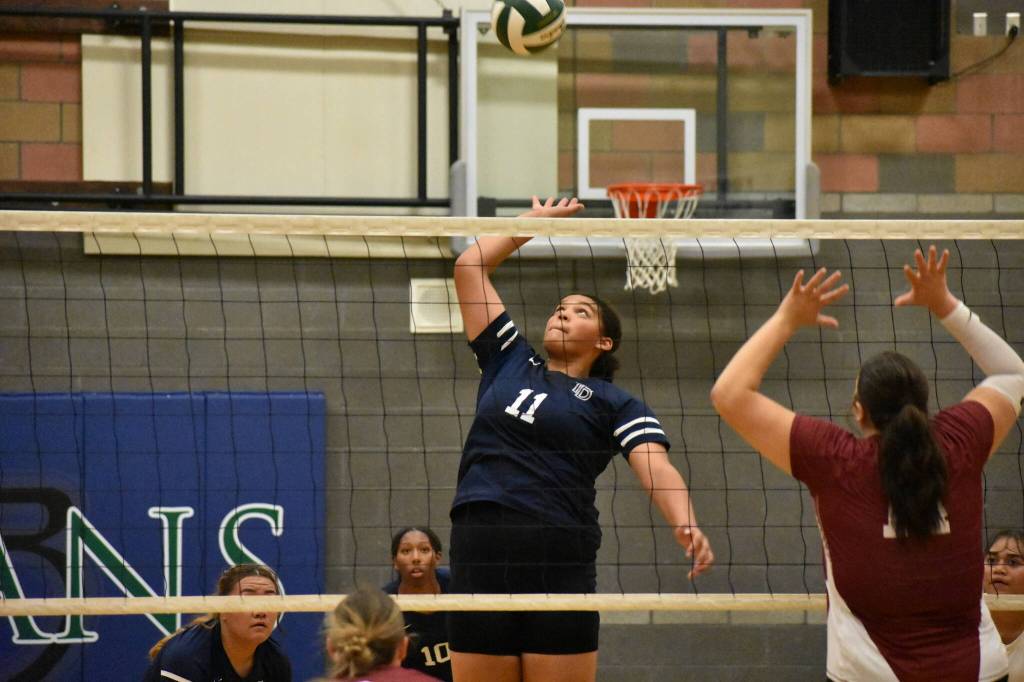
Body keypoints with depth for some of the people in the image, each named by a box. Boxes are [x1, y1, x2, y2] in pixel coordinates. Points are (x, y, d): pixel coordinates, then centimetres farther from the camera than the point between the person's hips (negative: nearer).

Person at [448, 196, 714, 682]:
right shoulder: (508, 361, 18)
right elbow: (469, 266, 21)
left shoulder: (615, 404, 8)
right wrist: (533, 221, 28)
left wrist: (685, 525, -28)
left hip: (560, 565, -3)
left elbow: (656, 468, -9)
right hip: (479, 556, 3)